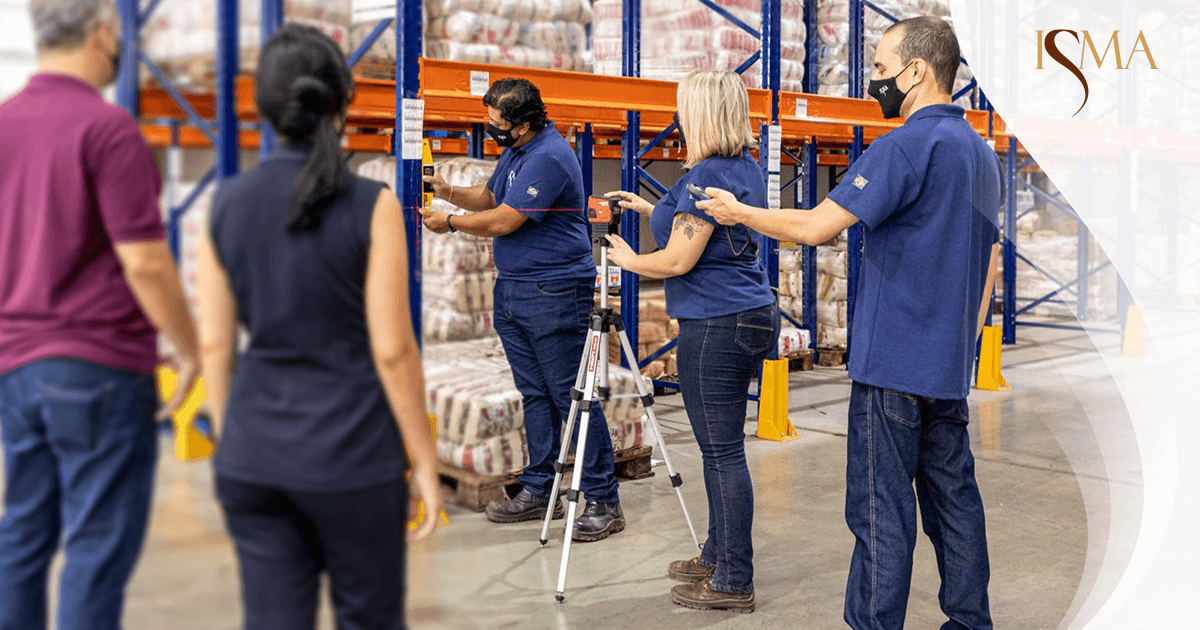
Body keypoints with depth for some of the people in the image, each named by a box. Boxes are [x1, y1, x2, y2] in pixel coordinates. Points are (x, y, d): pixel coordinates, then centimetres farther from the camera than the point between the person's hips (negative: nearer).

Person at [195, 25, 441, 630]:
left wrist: (230, 442, 15)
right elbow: (393, 350, -13)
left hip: (255, 453, 4)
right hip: (351, 455, -3)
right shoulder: (371, 205, -13)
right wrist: (425, 461, -3)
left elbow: (214, 343, 2)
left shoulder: (226, 204, -1)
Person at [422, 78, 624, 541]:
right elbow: (489, 197, 24)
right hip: (511, 290, 10)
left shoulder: (549, 158, -19)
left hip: (554, 294, -10)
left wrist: (449, 222, -4)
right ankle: (538, 490, 22)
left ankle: (603, 502, 0)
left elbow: (503, 221, -18)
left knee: (572, 395, -7)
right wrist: (449, 192, 5)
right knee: (534, 394, 14)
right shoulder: (515, 151, 13)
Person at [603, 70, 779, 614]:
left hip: (715, 325, -10)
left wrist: (629, 260, 2)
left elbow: (679, 260, -17)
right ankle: (718, 556, 29)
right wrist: (651, 209, 30)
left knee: (723, 452, -4)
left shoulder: (705, 175, -16)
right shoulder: (747, 168, 14)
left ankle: (733, 582, 3)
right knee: (722, 447, 17)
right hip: (752, 318, 10)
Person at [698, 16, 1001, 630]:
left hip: (894, 362, -9)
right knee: (952, 494, 15)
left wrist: (738, 212, -3)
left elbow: (816, 226, -17)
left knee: (881, 508, -2)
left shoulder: (905, 147, -15)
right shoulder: (982, 152, 14)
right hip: (951, 368, 9)